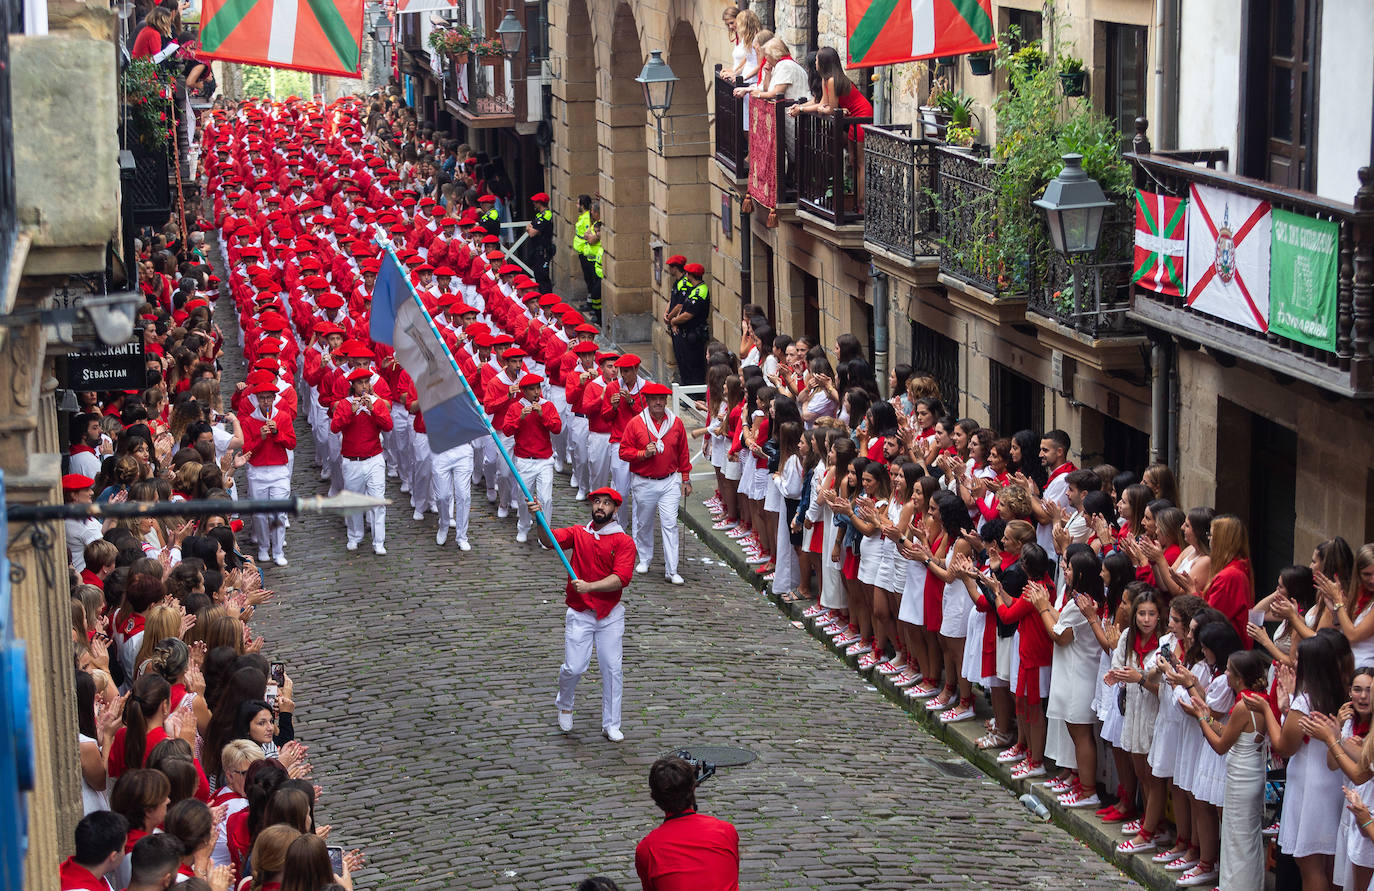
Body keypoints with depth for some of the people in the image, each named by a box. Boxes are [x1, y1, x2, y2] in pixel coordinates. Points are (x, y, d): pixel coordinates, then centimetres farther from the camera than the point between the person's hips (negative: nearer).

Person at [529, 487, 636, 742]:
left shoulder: (624, 542, -3)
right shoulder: (578, 533, 5)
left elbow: (622, 578, -15)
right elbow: (550, 540, -13)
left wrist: (589, 586, -28)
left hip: (610, 615, 0)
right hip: (579, 614, 0)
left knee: (612, 669, 2)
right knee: (574, 668, -4)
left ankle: (611, 725, 15)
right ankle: (564, 705, 27)